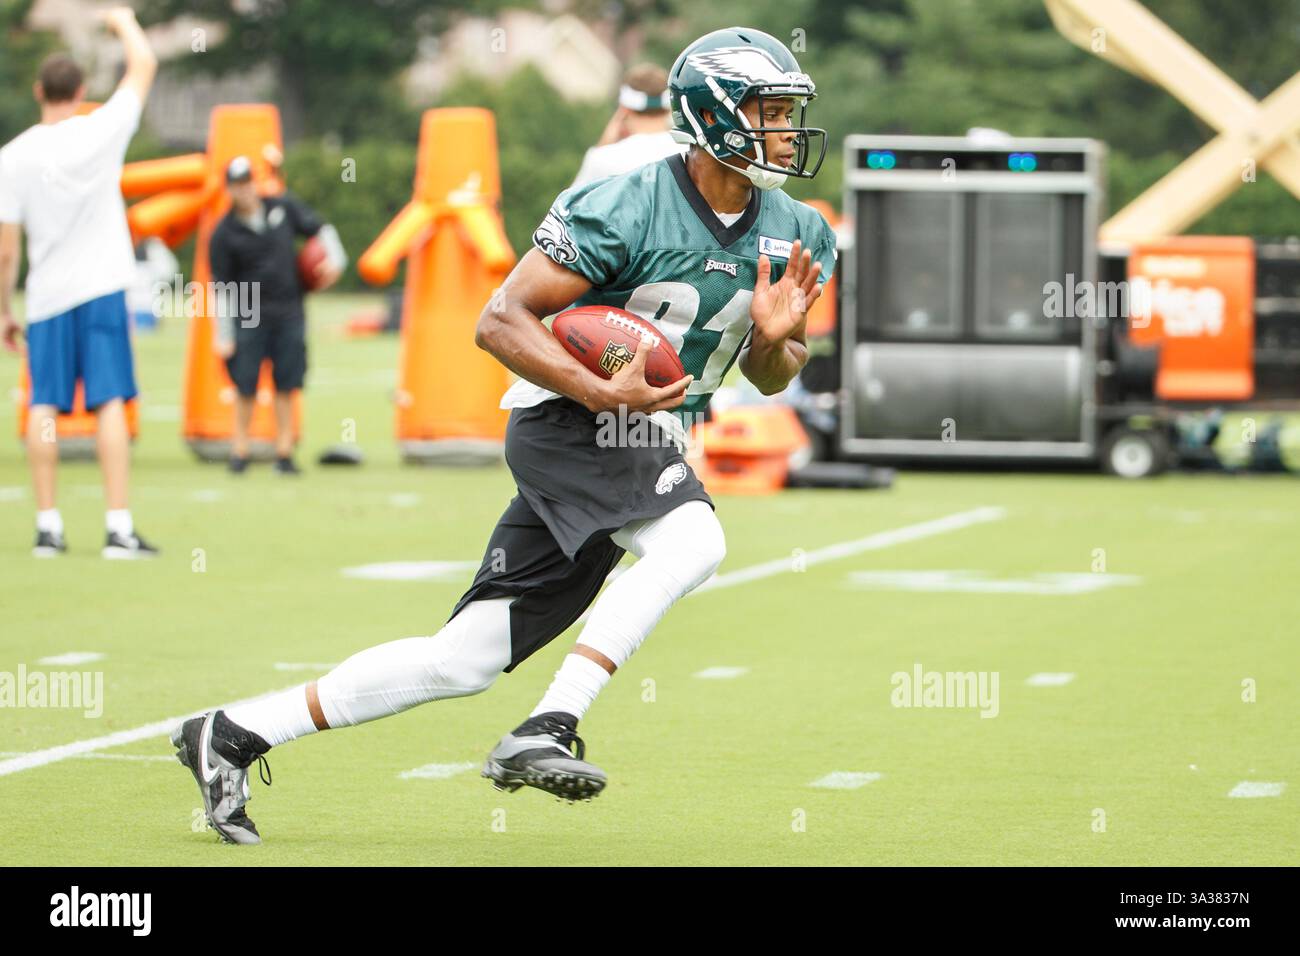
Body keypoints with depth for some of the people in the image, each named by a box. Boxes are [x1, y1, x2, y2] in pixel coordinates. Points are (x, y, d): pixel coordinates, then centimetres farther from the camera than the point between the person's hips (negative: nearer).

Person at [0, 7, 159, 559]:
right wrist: (124, 22, 25)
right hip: (102, 288, -1)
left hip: (46, 297, 1)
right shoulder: (101, 133, -6)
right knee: (109, 405, -3)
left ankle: (48, 527, 6)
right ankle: (119, 528, -9)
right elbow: (144, 64, 8)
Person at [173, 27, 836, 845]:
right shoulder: (625, 209, -16)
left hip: (648, 447, 7)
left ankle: (234, 736, 11)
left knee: (465, 661, 3)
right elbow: (502, 323, -15)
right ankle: (546, 731, -29)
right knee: (691, 541, -33)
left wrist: (777, 338, -9)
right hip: (566, 425, -7)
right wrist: (604, 394, -26)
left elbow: (770, 378, 14)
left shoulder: (794, 236, 5)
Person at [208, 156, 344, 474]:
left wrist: (335, 259, -6)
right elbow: (222, 288, -2)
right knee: (246, 387, -2)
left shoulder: (283, 208, 3)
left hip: (289, 313, 2)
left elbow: (320, 229, 13)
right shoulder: (224, 233, -4)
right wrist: (223, 336, -4)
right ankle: (240, 451, 11)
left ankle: (284, 453, 7)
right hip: (248, 316, -2)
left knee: (286, 385, 2)